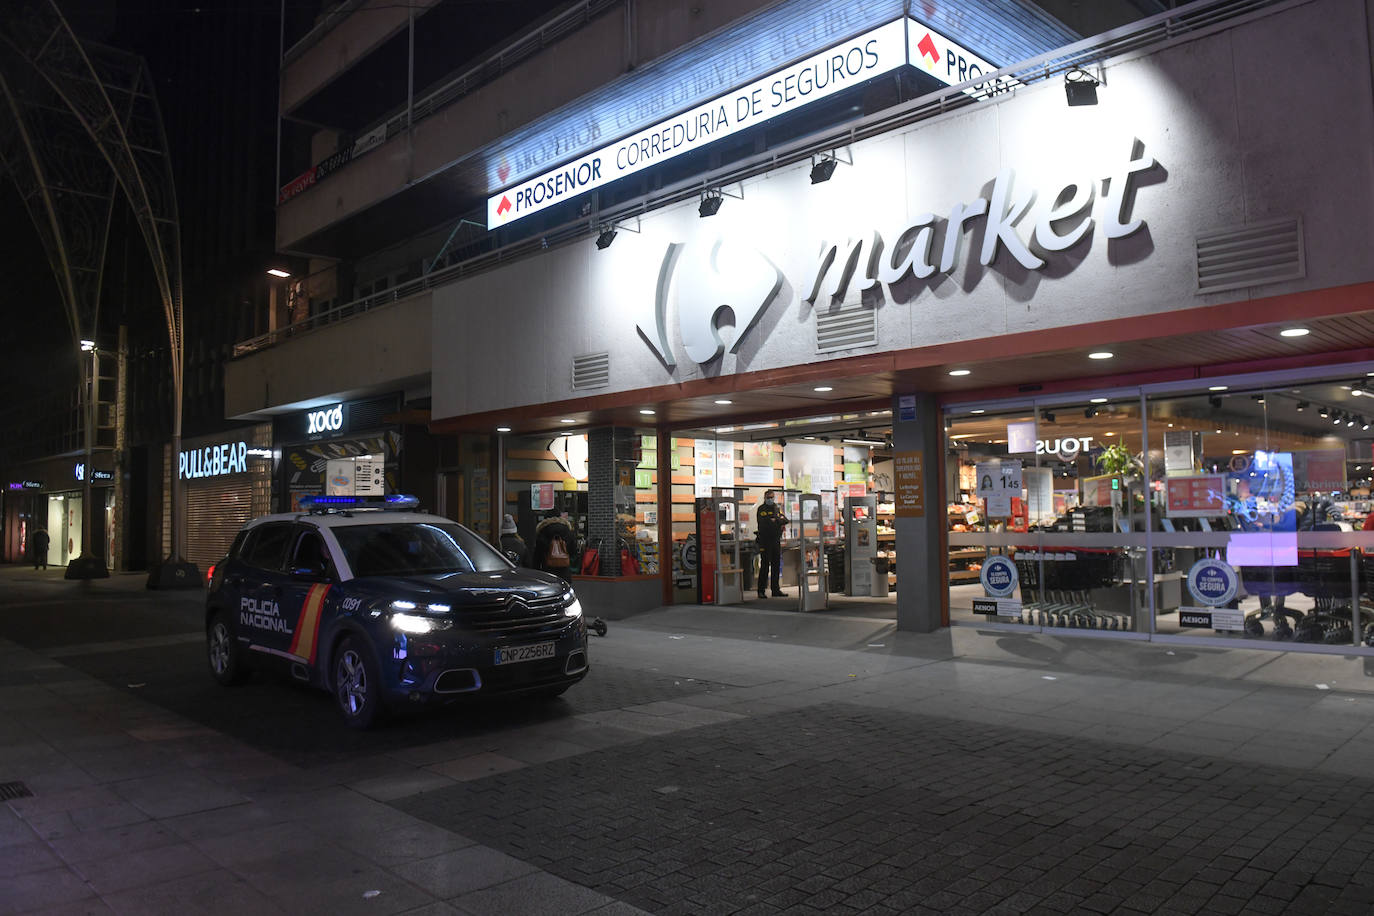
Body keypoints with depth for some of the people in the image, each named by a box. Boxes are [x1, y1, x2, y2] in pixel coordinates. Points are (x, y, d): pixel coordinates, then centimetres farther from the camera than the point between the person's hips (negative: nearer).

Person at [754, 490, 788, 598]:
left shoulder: (777, 508, 16)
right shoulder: (761, 509, -2)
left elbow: (785, 520, 5)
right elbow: (763, 523, -16)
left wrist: (775, 520, -11)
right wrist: (777, 521, -8)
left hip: (776, 540, 6)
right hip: (765, 540, -6)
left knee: (776, 565, 8)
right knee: (765, 566, -7)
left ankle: (776, 590, 16)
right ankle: (761, 591, -2)